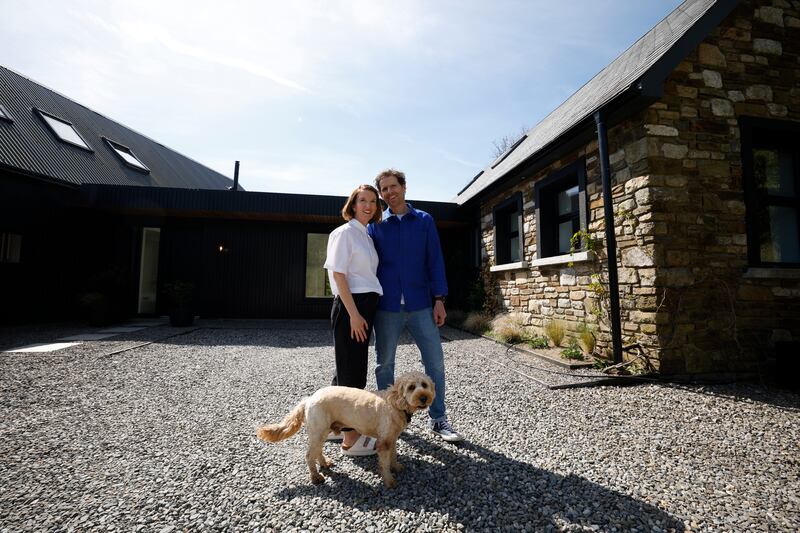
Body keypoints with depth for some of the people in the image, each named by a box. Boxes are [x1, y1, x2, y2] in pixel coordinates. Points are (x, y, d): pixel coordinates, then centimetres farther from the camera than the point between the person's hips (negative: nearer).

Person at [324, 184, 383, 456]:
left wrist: (364, 312, 13)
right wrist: (353, 313, -19)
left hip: (366, 305, 9)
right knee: (351, 370, -2)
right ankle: (351, 438, 10)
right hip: (350, 305, -8)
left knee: (354, 369, 16)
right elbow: (338, 274, -14)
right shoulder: (344, 233, -7)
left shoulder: (366, 236, 17)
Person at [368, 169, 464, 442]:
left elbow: (435, 261, 3)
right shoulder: (375, 225, 6)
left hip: (420, 305, 0)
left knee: (435, 361, 2)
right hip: (387, 307, 0)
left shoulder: (424, 220, 6)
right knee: (384, 364, 10)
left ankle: (438, 418, 18)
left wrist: (439, 299, -4)